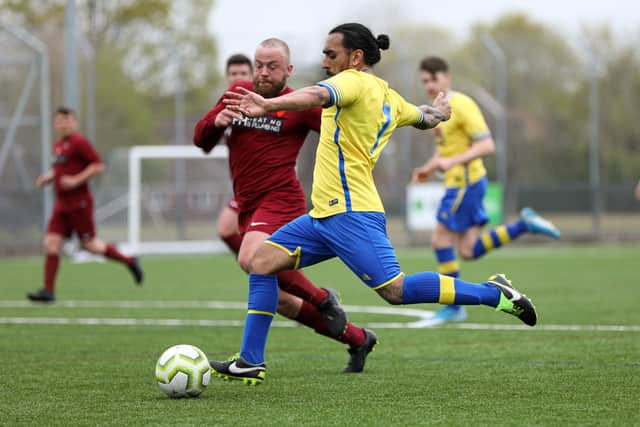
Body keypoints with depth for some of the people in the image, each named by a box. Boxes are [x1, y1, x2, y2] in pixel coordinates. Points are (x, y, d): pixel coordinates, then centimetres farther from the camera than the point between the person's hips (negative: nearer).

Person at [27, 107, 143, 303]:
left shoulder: (79, 142, -10)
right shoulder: (58, 145, 14)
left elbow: (98, 166, -13)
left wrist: (76, 180, -20)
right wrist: (49, 177, 10)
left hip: (79, 203, -7)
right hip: (62, 204, 7)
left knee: (90, 245, -1)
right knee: (51, 243, -3)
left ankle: (129, 261, 19)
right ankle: (48, 290, -2)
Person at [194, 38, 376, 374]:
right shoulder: (238, 93, 11)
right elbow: (201, 140, 12)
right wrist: (216, 122, -8)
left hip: (281, 199, -6)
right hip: (248, 206, 6)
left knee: (251, 259, -36)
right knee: (282, 302, 7)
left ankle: (323, 299, -14)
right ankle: (358, 340, 25)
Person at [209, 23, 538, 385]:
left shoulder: (355, 81, -8)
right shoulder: (389, 98, 18)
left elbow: (319, 96, -30)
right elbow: (425, 118, 37)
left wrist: (268, 106, -47)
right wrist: (437, 111, 63)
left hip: (350, 213, -10)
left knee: (395, 290, -15)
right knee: (263, 261, 4)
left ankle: (494, 293, -5)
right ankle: (250, 362, 3)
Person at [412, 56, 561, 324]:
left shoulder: (462, 105, -12)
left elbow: (487, 145, -19)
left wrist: (452, 161, -27)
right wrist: (428, 169, 12)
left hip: (466, 181, -9)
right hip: (456, 182, 9)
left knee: (441, 240, -7)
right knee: (469, 251, 4)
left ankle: (453, 307, 0)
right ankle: (525, 224, 10)